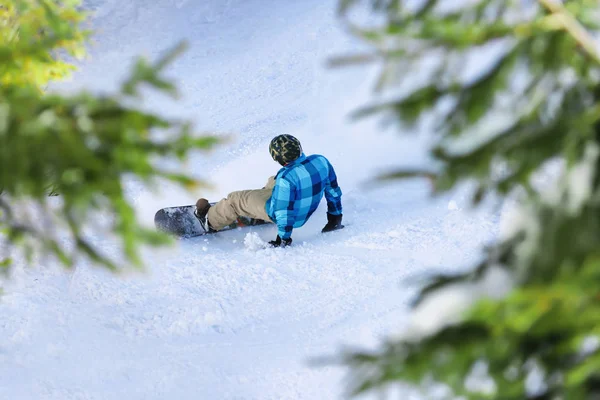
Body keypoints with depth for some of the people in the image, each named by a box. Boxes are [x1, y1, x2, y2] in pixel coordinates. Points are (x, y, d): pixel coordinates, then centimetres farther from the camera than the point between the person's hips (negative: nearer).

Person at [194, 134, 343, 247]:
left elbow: (284, 213, -28)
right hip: (308, 210, 7)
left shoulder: (286, 178, -38)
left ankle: (211, 221, 35)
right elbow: (333, 190, -5)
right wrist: (335, 217, 11)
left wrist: (284, 239, -12)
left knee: (235, 200, 9)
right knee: (273, 181, 34)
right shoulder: (321, 161, -20)